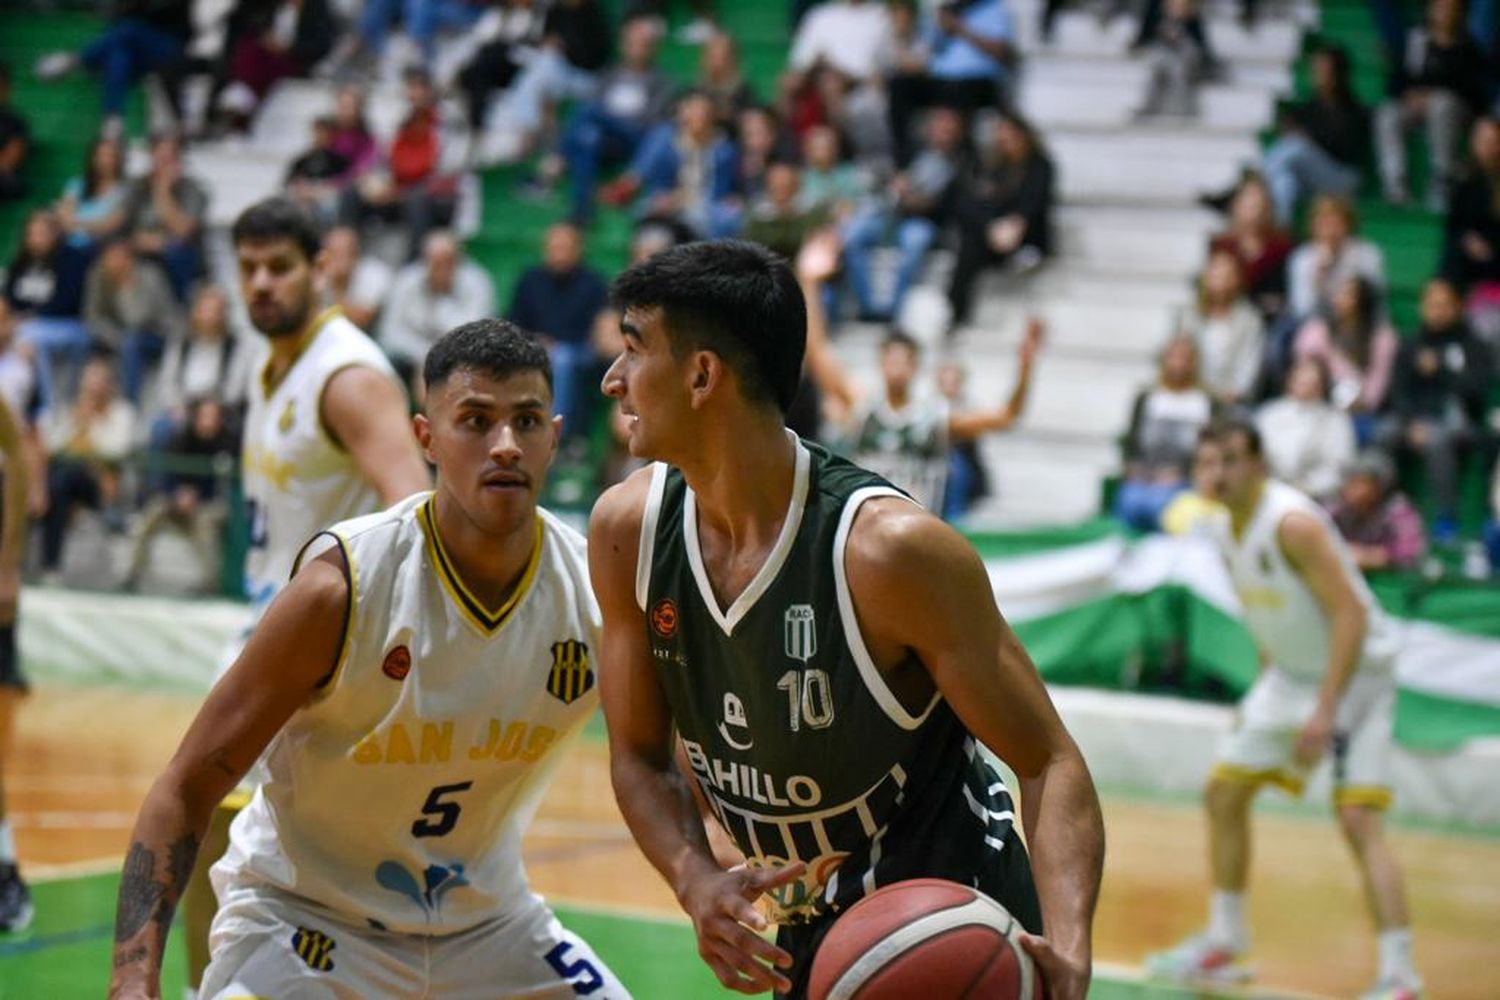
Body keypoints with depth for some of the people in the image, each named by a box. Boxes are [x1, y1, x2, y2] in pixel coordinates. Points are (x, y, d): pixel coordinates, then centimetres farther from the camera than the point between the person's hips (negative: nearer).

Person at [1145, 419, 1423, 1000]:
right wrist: (1265, 694, 15)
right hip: (1292, 674, 9)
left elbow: (1351, 615, -26)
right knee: (1223, 794, 12)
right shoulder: (1231, 533, 4)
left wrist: (1325, 712, -30)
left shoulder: (1292, 524, -23)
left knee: (1358, 821, -19)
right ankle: (1224, 947, 27)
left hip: (1354, 674, -9)